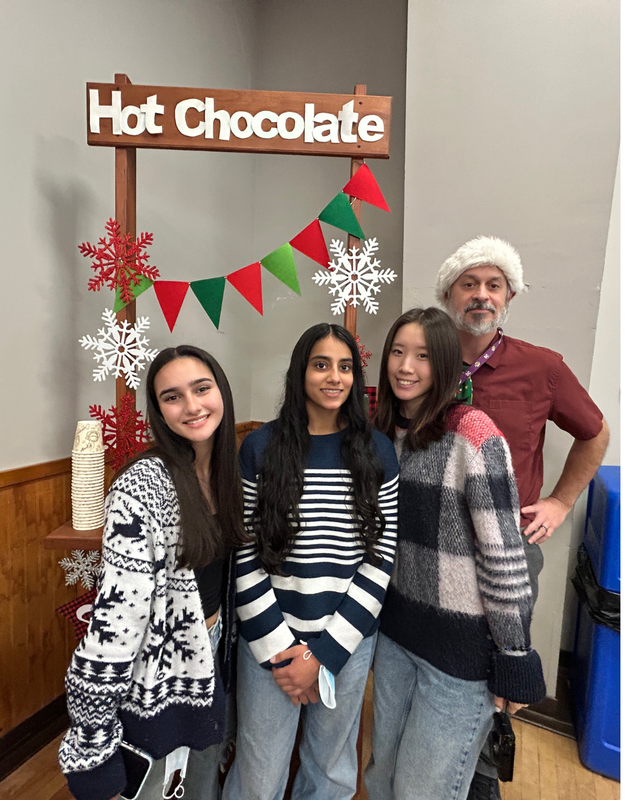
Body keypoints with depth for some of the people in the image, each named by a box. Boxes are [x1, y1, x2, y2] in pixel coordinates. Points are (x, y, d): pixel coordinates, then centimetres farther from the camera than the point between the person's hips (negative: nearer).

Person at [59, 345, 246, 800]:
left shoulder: (227, 470, -5)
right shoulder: (142, 487, -26)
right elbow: (116, 614, -25)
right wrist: (93, 747, -19)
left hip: (214, 655, 6)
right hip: (156, 673, -6)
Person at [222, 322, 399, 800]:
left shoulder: (377, 452, -4)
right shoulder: (260, 448, -7)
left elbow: (382, 556, -5)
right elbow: (243, 555, -7)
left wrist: (324, 653, -7)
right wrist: (281, 649, -8)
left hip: (349, 640, 2)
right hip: (268, 640, -1)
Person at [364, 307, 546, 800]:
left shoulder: (474, 436, -19)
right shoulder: (387, 432, 2)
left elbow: (504, 558, -18)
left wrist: (515, 662, -12)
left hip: (463, 646, -6)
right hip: (394, 630, 6)